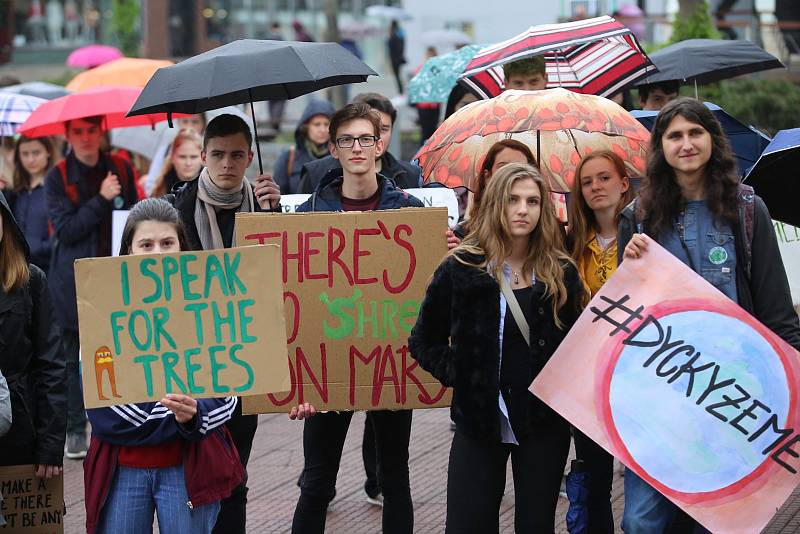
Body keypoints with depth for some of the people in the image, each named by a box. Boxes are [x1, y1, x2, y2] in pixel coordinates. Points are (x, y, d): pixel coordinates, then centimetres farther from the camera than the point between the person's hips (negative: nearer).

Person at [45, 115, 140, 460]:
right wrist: (101, 201, -15)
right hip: (75, 279, -2)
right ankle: (76, 430, 9)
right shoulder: (57, 178, 0)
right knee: (75, 355, 1)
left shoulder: (121, 170, 9)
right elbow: (65, 230, -9)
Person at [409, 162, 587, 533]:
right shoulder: (462, 269, -2)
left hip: (544, 423, 1)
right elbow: (424, 340, 7)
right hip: (479, 421, -1)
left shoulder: (561, 273, 2)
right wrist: (456, 374, -4)